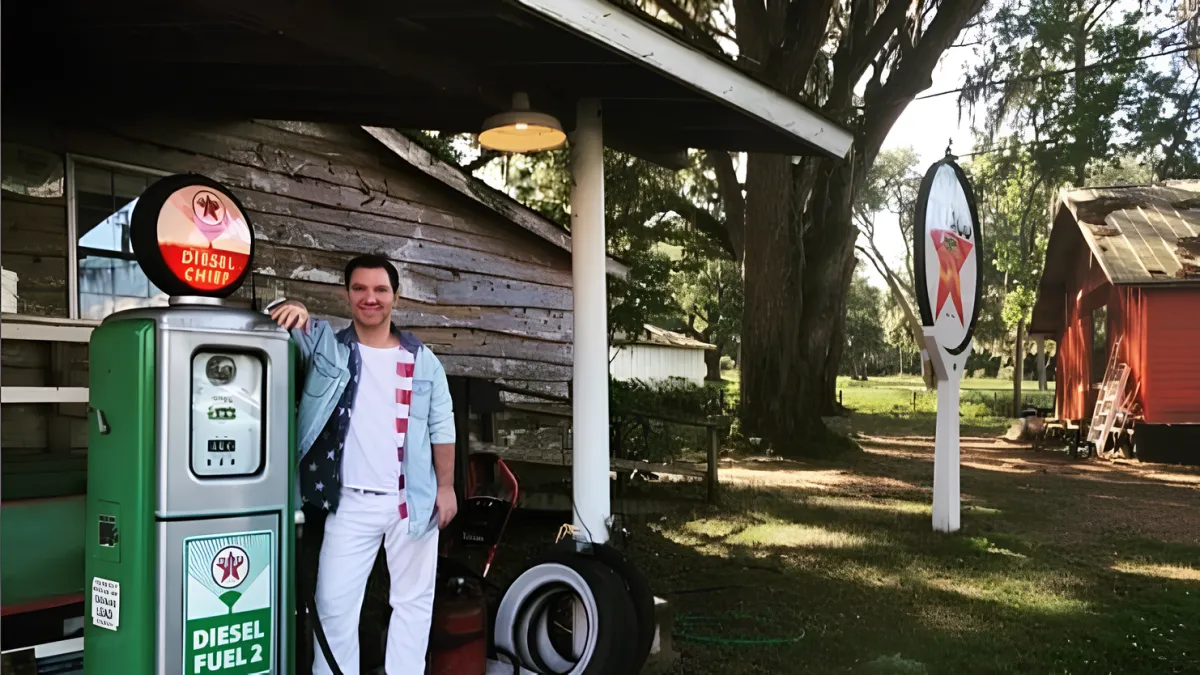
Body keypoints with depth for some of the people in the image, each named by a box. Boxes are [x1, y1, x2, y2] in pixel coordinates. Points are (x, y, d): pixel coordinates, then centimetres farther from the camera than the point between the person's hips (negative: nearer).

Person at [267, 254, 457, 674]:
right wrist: (292, 308, -27)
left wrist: (446, 486, 2)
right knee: (334, 604, 2)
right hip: (351, 503, -1)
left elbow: (442, 428, 8)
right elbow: (274, 323, -5)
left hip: (414, 501, 2)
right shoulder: (324, 345, 3)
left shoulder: (423, 361, 6)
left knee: (413, 600, 11)